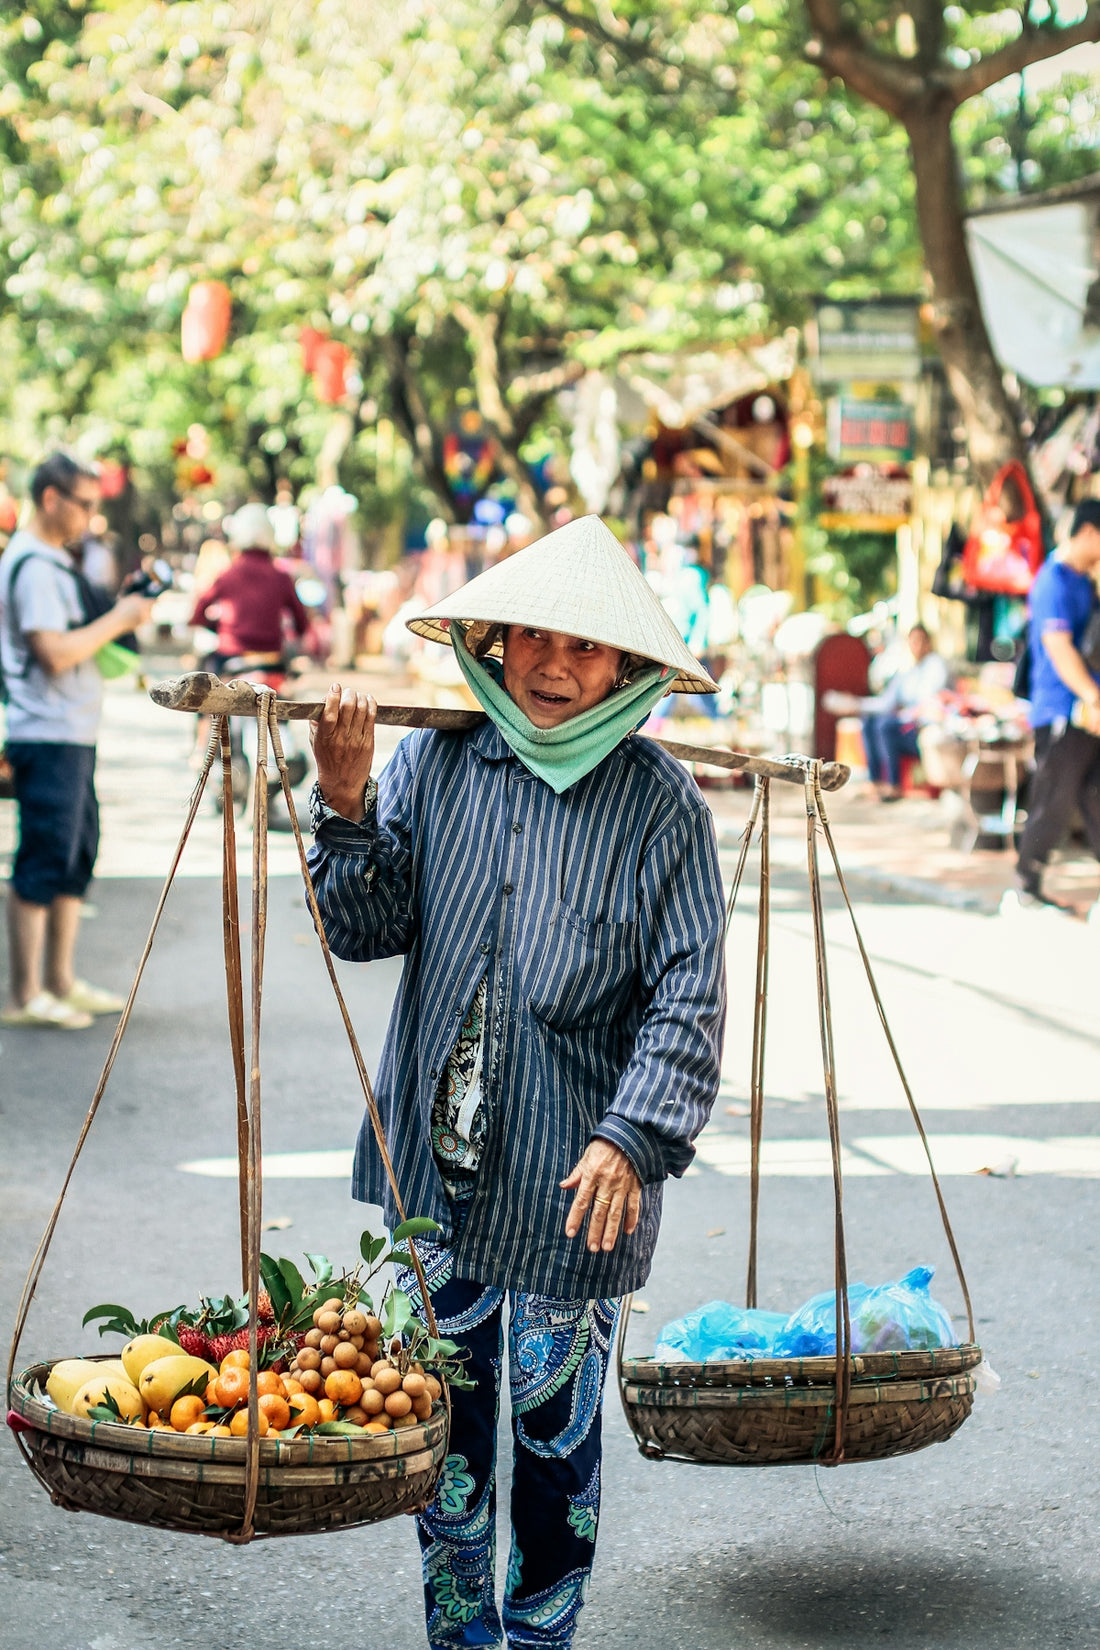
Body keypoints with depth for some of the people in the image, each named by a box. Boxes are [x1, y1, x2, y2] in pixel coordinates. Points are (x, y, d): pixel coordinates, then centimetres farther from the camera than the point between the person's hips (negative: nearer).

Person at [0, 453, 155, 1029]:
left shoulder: (55, 562, 18)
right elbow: (54, 653, -23)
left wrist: (120, 608, 9)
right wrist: (118, 619, -15)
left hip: (73, 734, 10)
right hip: (48, 737, -10)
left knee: (76, 856, 14)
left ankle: (60, 982, 21)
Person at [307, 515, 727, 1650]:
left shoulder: (657, 804, -6)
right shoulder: (434, 763, 2)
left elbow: (690, 995, -9)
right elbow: (365, 930, 0)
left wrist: (634, 1135, -19)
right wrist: (347, 810, -15)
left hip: (574, 1182, -3)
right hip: (435, 1161, 3)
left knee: (554, 1424, 6)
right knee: (444, 1420, 12)